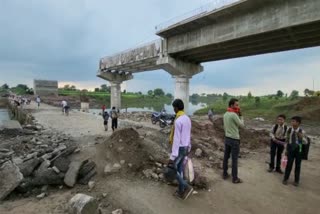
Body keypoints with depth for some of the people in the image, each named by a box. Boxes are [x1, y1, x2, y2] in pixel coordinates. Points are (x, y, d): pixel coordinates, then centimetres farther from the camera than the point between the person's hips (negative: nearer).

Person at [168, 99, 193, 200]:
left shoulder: (178, 121, -25)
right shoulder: (187, 119, 6)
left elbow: (176, 140, -26)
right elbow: (189, 135, 14)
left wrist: (172, 156, -23)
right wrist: (188, 148, 24)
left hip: (179, 149, -9)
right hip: (185, 148, 9)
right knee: (180, 169, 17)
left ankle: (186, 187, 4)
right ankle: (181, 191, 27)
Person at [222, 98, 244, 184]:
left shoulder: (225, 114, 6)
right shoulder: (234, 115, -20)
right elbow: (242, 125, -11)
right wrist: (240, 115, -3)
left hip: (227, 138, 8)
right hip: (234, 139, -8)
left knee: (226, 157, 15)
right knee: (234, 159, 2)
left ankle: (225, 174, 26)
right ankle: (235, 178, 12)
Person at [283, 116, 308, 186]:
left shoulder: (302, 131, -12)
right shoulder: (289, 130, -6)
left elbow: (306, 142, -9)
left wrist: (302, 137, -30)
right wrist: (286, 150, 11)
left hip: (298, 150, -1)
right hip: (290, 149, 1)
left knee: (298, 165, 11)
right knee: (289, 164, 7)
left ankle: (296, 181, 28)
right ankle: (285, 179, 23)